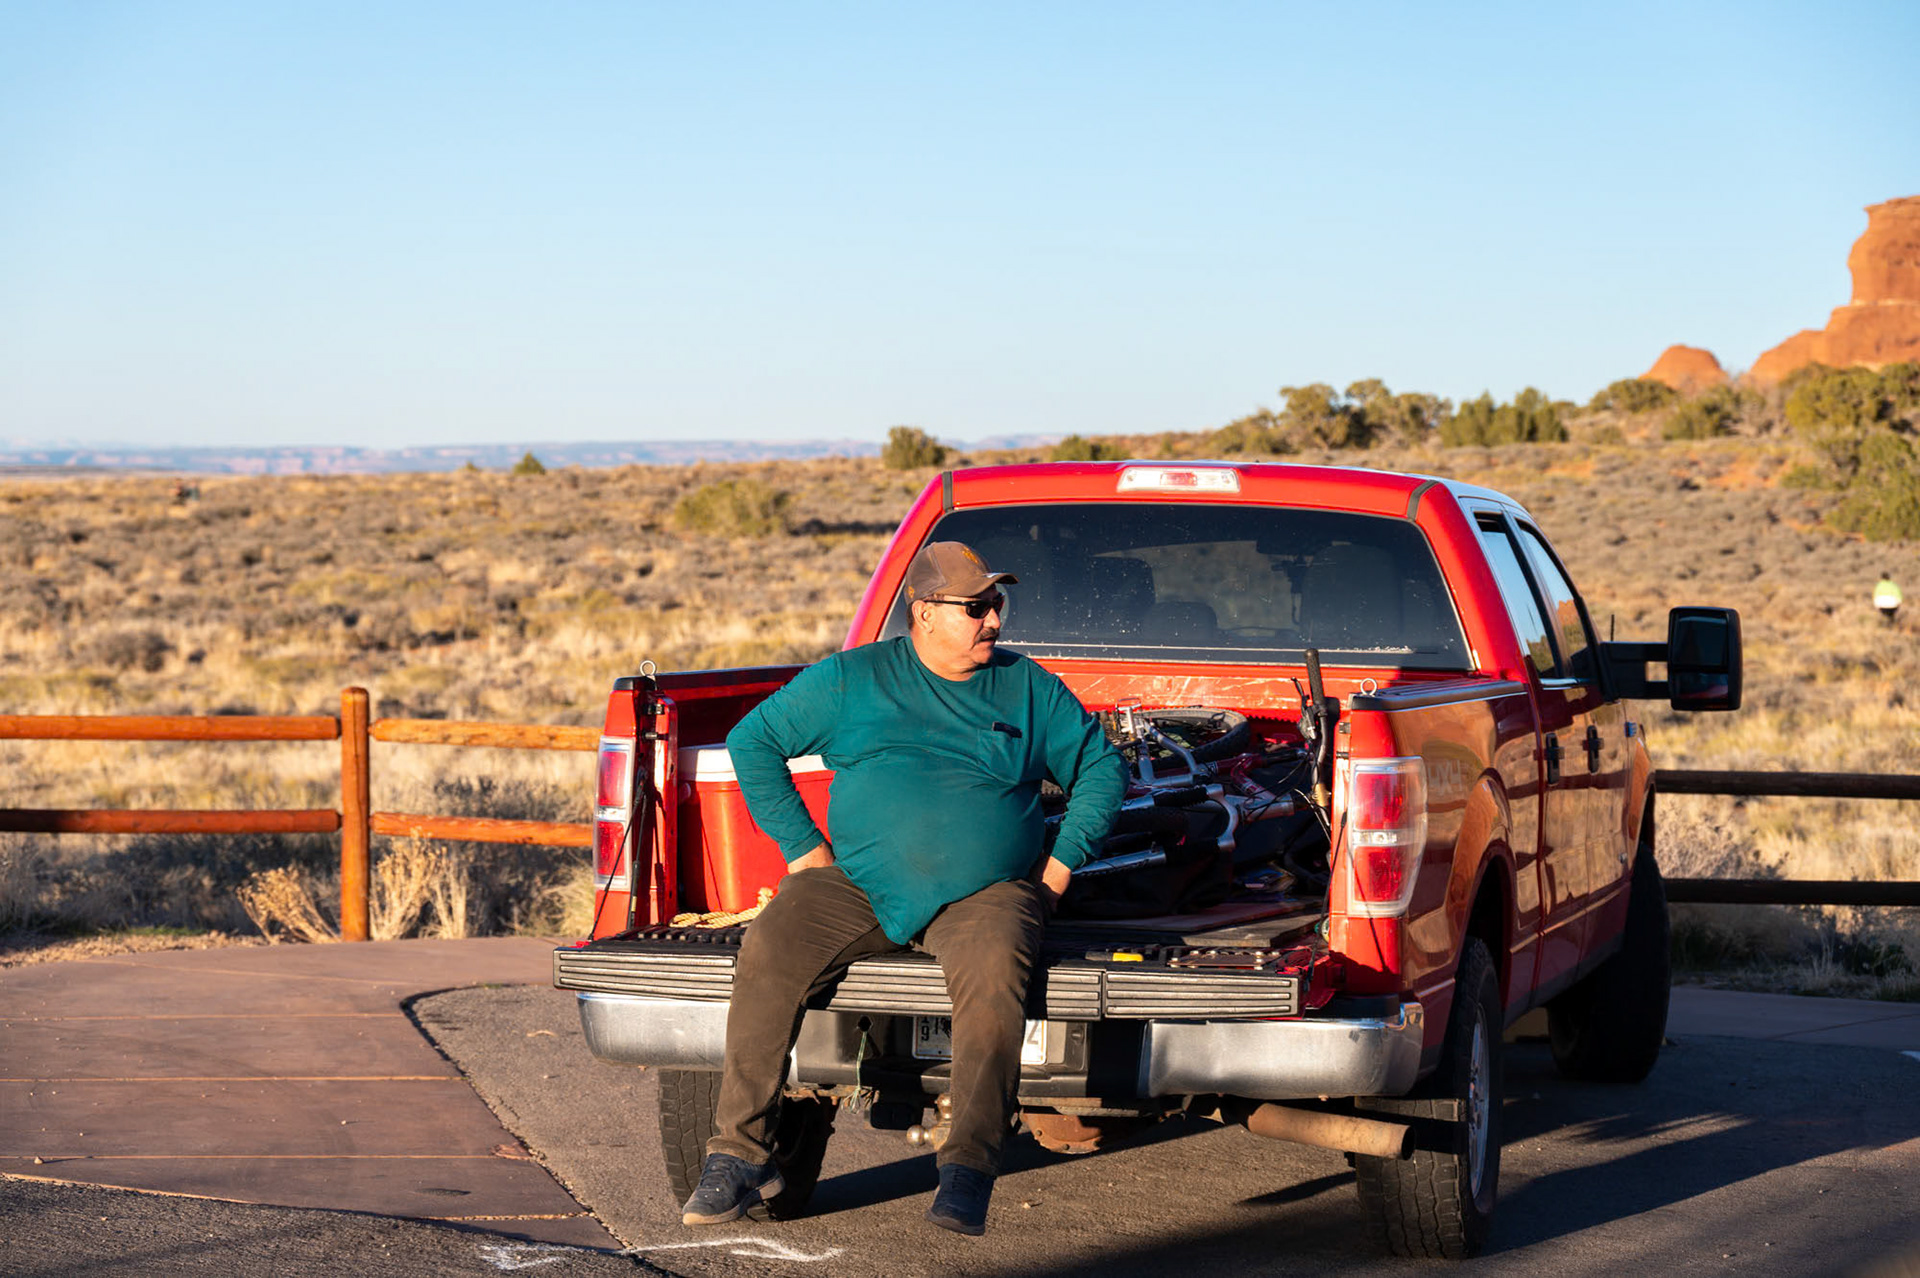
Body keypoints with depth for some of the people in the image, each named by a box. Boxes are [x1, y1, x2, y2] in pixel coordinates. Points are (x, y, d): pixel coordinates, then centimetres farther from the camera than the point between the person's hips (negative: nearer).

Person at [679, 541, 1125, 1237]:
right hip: (859, 886, 1)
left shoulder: (1030, 689, 15)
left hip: (985, 892, 0)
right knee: (768, 951, -25)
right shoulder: (852, 678, 11)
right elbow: (752, 741, 12)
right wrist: (804, 850, 4)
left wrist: (1060, 866, 9)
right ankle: (740, 1154, -17)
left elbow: (1101, 766, 22)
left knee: (993, 970, -35)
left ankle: (969, 1169, -34)